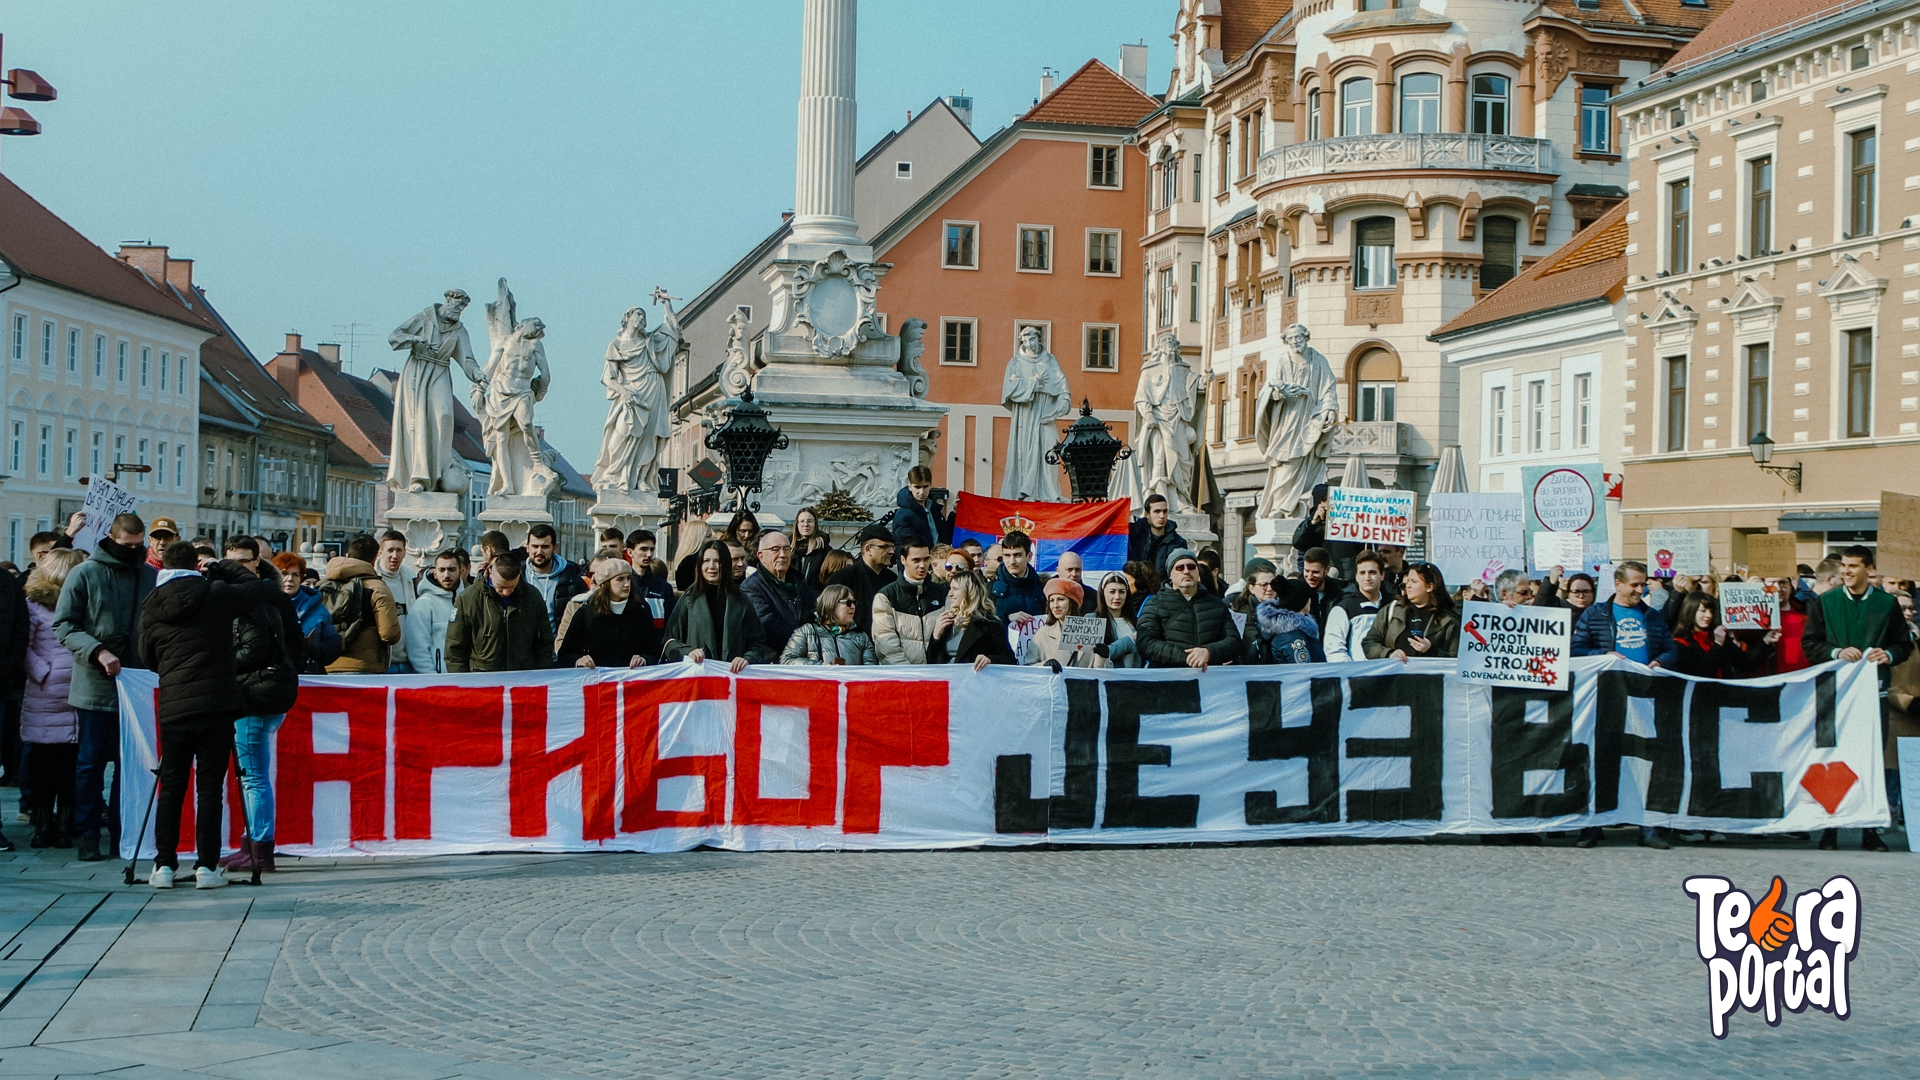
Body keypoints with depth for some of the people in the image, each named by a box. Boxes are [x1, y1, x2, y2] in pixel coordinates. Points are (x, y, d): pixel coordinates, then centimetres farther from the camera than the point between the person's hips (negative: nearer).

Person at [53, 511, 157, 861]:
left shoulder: (152, 577, 6)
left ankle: (122, 832, 13)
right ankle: (87, 835, 10)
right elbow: (64, 626, -3)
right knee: (91, 763, 4)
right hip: (95, 686, -2)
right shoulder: (84, 575, -1)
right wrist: (98, 652, -16)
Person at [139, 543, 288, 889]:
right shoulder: (217, 595, -2)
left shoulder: (151, 608, 4)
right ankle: (207, 867, 0)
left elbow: (148, 657, 16)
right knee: (210, 787, 2)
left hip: (173, 707, 2)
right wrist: (221, 567, 20)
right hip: (216, 705, -2)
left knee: (171, 787, 10)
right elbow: (263, 588, 11)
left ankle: (164, 866, 9)